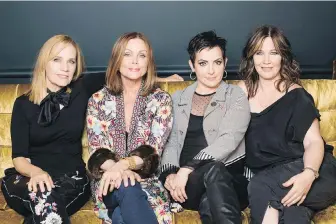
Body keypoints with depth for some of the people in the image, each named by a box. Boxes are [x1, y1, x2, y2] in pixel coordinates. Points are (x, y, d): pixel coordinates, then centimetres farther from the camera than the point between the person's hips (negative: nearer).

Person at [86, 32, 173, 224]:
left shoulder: (161, 99, 3)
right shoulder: (98, 100, 7)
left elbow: (154, 149, -7)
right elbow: (96, 149, -1)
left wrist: (123, 164, -27)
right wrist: (116, 169, -23)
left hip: (147, 180, -1)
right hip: (109, 180, 1)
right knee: (127, 189, -34)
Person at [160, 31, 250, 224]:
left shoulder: (237, 96, 6)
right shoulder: (178, 98, 17)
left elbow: (228, 141, -10)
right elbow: (172, 142, 11)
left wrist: (188, 168, -21)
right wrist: (170, 173, -10)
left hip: (230, 179, -1)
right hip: (187, 184, 1)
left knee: (211, 192, -38)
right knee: (213, 169, -35)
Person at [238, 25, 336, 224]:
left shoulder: (296, 95, 2)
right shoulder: (243, 91, 13)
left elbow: (313, 142, -7)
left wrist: (308, 174, -27)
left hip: (309, 172, -1)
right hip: (268, 178, 2)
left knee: (260, 188, -32)